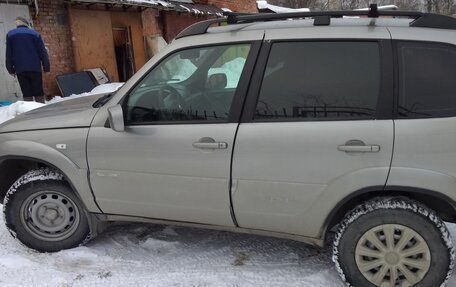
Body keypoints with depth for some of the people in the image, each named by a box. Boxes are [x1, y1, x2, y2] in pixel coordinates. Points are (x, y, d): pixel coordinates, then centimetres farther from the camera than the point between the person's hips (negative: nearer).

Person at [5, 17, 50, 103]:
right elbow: (42, 51, 1)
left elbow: (8, 54, 9)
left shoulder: (10, 34, 10)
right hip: (35, 68, -1)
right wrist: (46, 66, 3)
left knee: (26, 93, 2)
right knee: (39, 93, 1)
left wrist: (10, 69, 13)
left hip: (20, 69, 1)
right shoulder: (35, 33, 6)